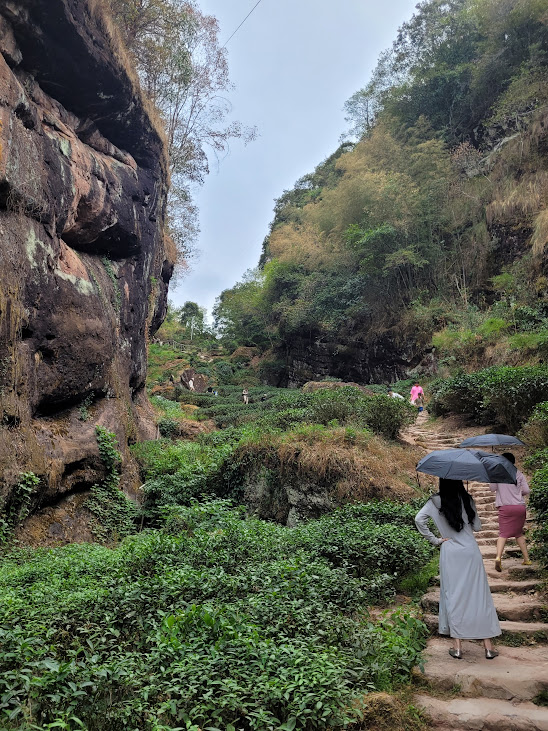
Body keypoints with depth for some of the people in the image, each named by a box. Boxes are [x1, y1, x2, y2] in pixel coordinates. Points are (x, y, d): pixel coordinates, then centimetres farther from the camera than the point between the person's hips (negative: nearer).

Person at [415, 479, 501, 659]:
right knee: (479, 595, 8)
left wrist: (435, 539, -6)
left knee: (453, 596, 6)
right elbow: (477, 526, 3)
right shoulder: (467, 499, -2)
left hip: (449, 554, -1)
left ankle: (457, 646, 8)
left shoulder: (436, 501, -5)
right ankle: (488, 646, 13)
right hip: (471, 552, 1)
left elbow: (419, 519, -14)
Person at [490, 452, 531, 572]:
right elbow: (526, 491, 2)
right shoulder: (519, 474, 6)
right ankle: (526, 559, 20)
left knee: (503, 534, -6)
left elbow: (492, 488, -1)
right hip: (520, 507, 3)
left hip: (505, 507, -2)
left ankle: (498, 557, -27)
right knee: (519, 533, 20)